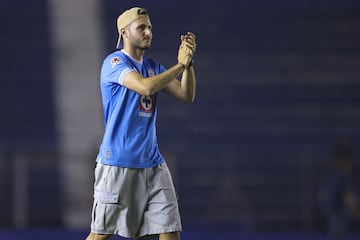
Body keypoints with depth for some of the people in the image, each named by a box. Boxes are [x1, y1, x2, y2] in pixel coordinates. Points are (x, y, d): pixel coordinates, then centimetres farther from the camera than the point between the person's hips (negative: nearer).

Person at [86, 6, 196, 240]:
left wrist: (189, 61, -6)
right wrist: (179, 64, -17)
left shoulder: (153, 67, 14)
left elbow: (187, 95, 7)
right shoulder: (114, 63, -9)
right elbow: (145, 87, -25)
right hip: (117, 164, -6)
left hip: (152, 163, 6)